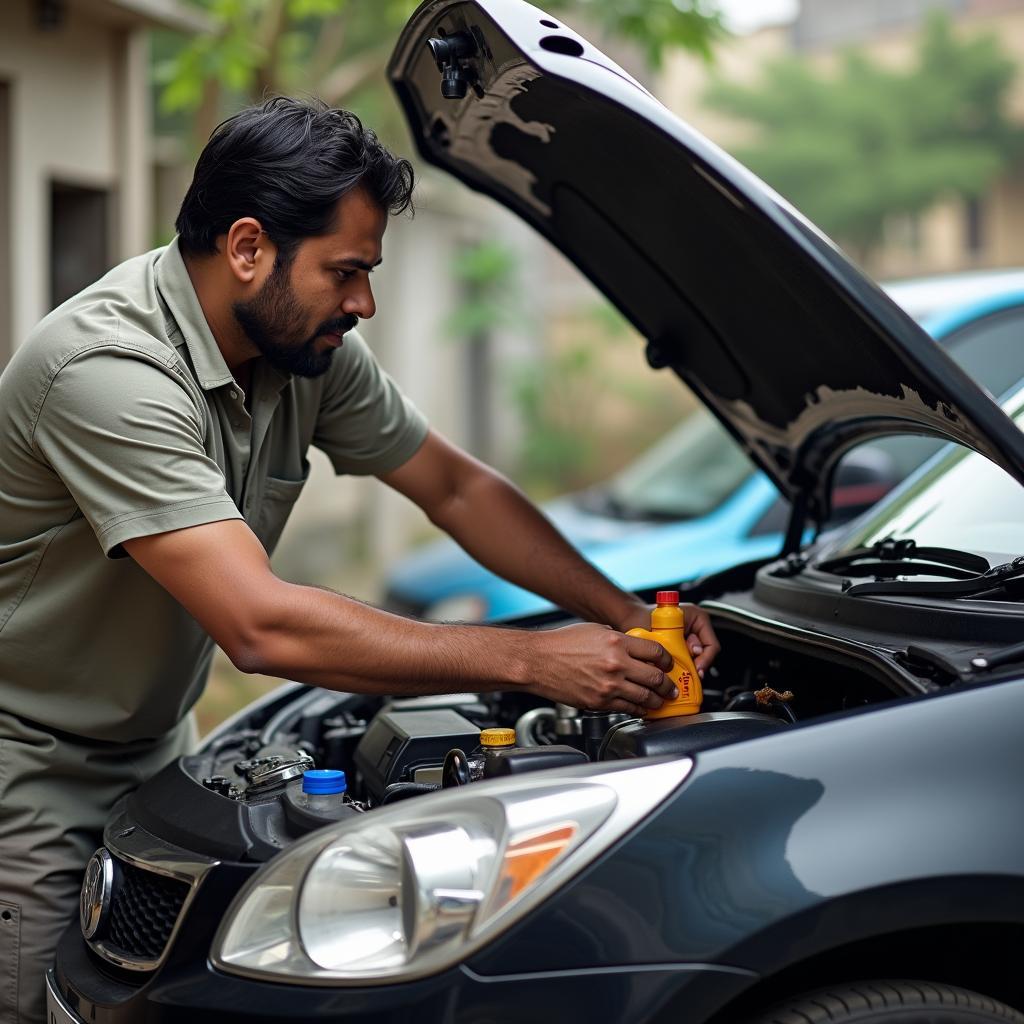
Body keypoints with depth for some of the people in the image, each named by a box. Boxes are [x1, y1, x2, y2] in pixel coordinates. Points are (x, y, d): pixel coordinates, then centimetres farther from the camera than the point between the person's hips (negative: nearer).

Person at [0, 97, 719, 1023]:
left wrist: (623, 614, -7)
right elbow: (263, 627, -38)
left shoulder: (312, 347, -7)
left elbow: (456, 488, 4)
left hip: (150, 749, 7)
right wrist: (533, 661, -34)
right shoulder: (109, 368, -32)